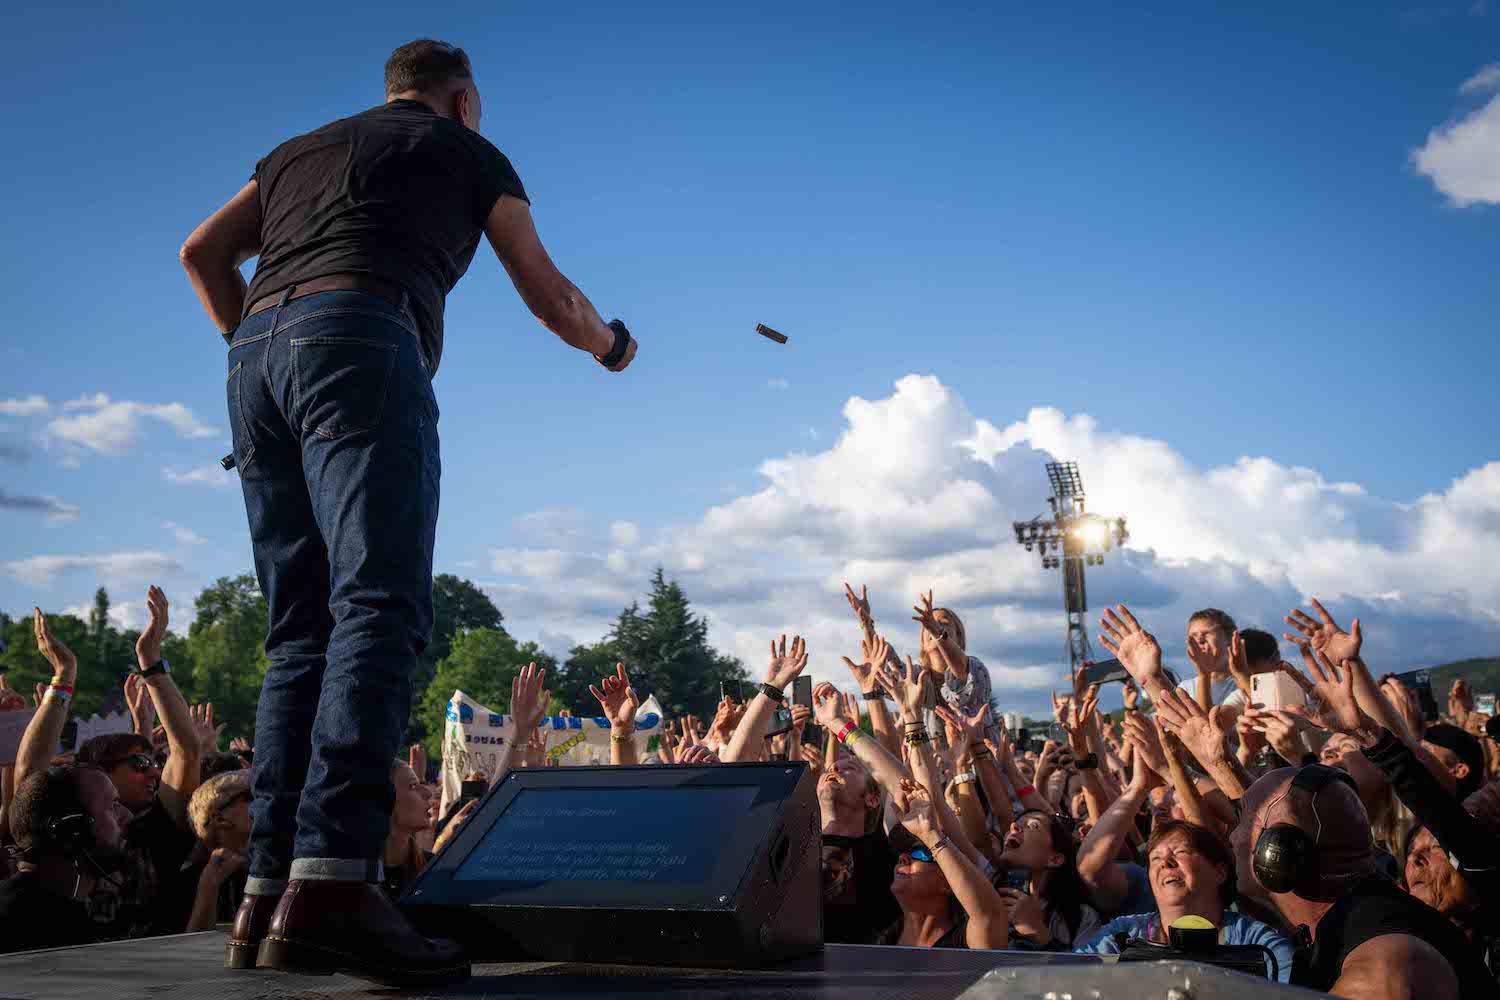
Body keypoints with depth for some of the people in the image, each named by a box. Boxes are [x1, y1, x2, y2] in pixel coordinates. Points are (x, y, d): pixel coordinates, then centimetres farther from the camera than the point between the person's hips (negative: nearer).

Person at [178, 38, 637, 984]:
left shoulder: (300, 148, 33)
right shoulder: (468, 152, 19)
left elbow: (203, 250, 22)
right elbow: (553, 301, 22)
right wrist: (614, 344, 40)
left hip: (258, 358, 6)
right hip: (360, 344, -6)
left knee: (301, 630, 4)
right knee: (382, 609, -18)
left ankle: (272, 890, -3)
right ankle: (331, 883, -32)